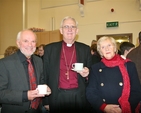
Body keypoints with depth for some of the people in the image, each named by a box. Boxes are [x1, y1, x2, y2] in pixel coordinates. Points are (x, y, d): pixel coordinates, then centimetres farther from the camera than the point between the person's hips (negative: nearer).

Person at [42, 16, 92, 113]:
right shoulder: (50, 48, 2)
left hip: (79, 97, 1)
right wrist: (46, 101, 1)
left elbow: (90, 75, 11)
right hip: (57, 97, -1)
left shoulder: (85, 49, 5)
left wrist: (86, 74, -12)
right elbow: (45, 76, 3)